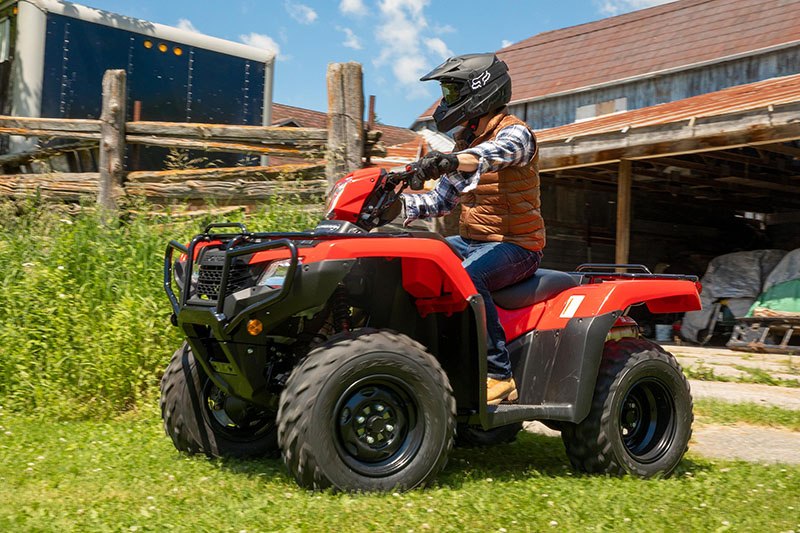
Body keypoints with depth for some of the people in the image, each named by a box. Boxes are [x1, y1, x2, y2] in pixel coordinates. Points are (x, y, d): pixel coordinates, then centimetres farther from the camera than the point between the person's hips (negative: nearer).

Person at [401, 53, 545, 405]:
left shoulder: (515, 132, -8)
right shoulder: (465, 141, 18)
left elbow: (498, 153, -34)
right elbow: (442, 200, 17)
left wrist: (452, 161, -53)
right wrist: (398, 203, 0)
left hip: (516, 245, -8)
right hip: (471, 241, 8)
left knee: (467, 277, -37)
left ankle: (499, 376, -31)